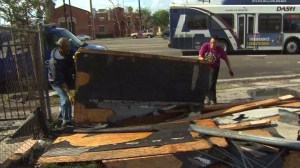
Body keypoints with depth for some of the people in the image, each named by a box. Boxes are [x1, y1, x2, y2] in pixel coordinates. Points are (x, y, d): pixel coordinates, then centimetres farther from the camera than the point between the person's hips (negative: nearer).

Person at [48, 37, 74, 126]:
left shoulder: (67, 52, -14)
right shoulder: (54, 62, -36)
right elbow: (59, 80, -33)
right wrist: (68, 93, -36)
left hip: (67, 79, 7)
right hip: (56, 82, -7)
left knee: (64, 98, 21)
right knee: (66, 99, -17)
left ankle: (62, 114, 44)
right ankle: (66, 120, -1)